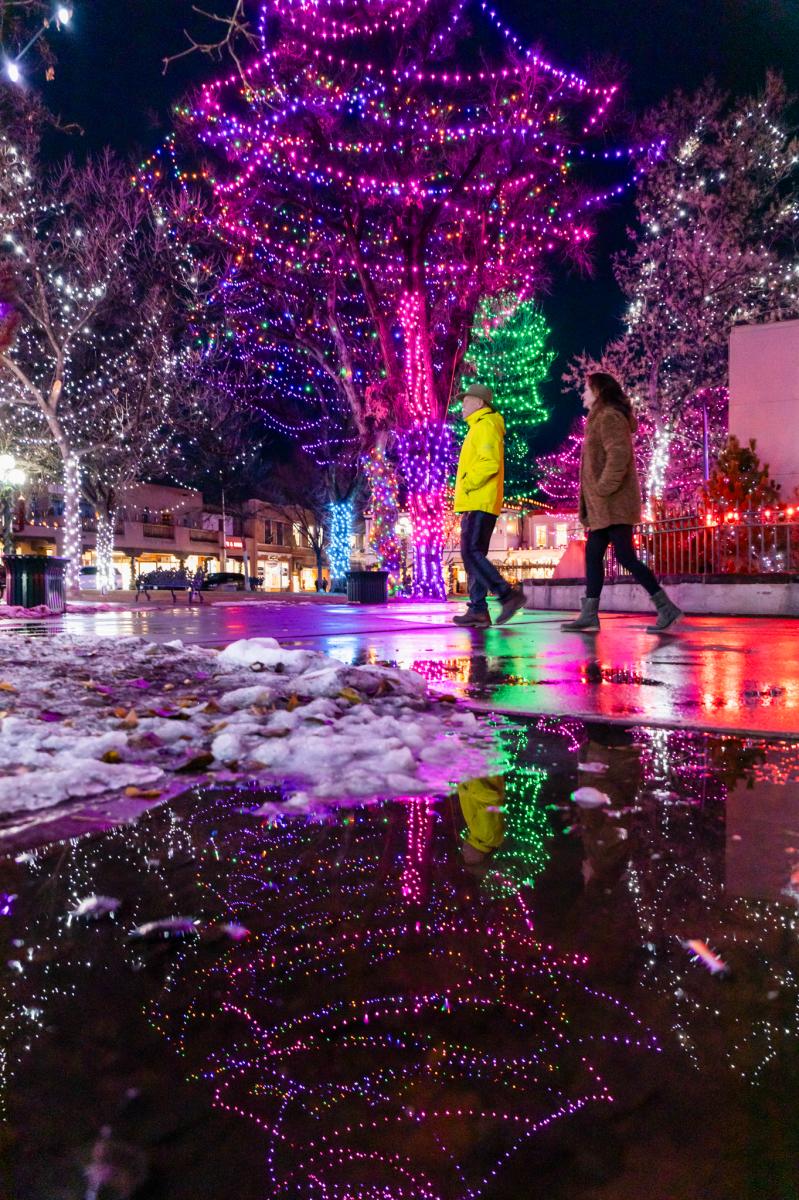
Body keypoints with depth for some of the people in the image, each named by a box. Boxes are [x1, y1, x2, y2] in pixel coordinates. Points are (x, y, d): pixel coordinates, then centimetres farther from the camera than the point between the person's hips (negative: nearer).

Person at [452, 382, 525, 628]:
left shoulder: (486, 426, -6)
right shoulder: (478, 428, 25)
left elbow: (489, 463, -20)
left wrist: (466, 485, -15)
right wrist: (464, 493, 16)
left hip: (479, 504, -10)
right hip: (474, 504, 10)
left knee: (471, 553, -16)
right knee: (472, 555, 7)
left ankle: (508, 595, -15)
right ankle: (478, 610, 6)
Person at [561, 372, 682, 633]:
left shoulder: (609, 417, -9)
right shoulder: (601, 418, 21)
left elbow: (619, 454, -22)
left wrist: (603, 488, -20)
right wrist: (594, 497, 18)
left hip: (613, 504, -10)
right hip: (604, 506, 10)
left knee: (625, 556, -11)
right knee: (593, 554, 7)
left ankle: (667, 609, -5)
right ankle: (589, 615, 9)